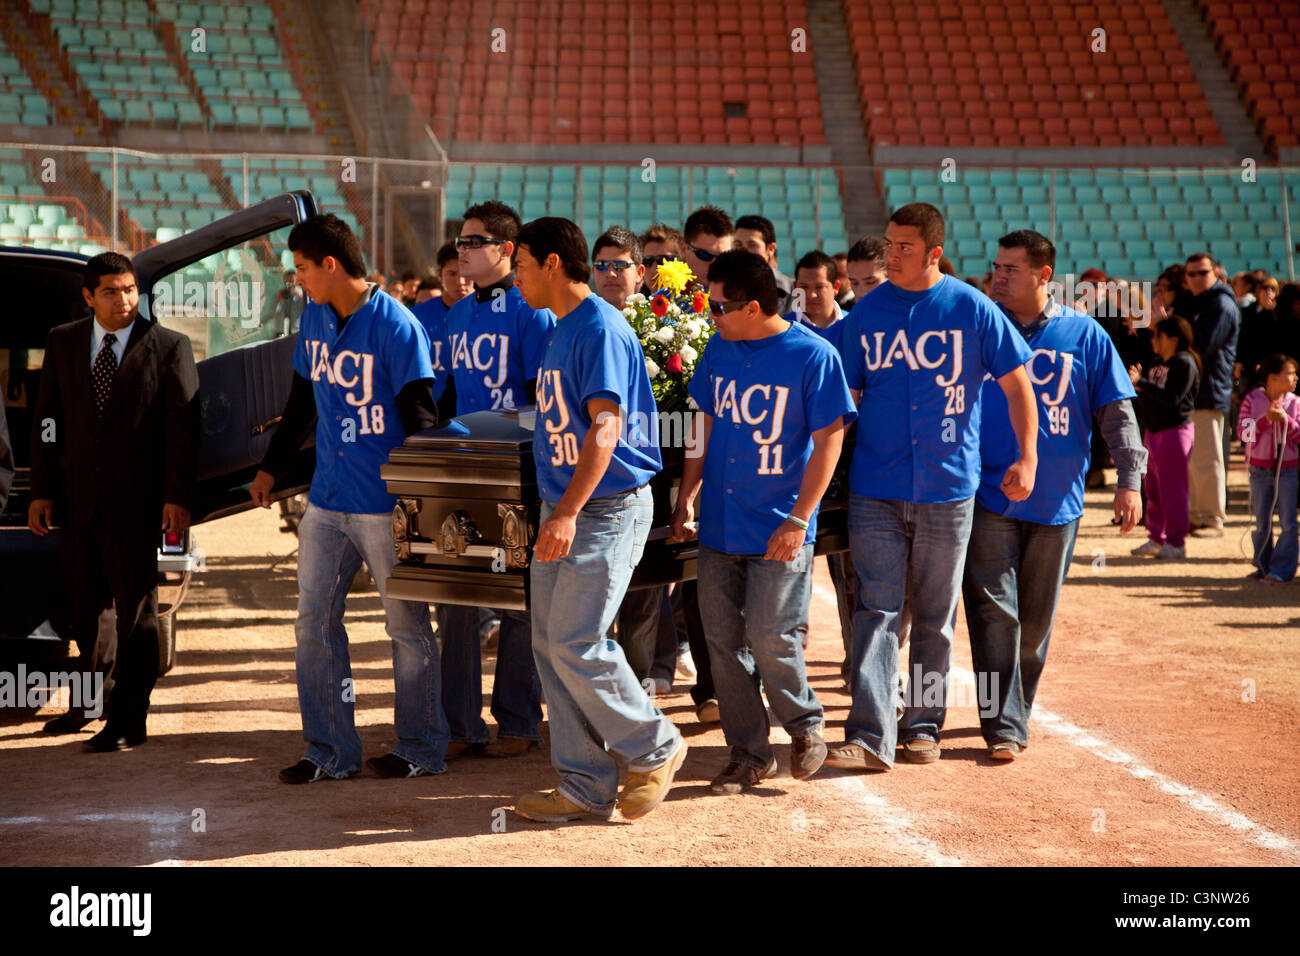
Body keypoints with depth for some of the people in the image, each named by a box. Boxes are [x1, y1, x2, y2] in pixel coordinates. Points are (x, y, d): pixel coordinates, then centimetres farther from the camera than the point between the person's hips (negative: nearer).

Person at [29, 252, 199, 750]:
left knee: (136, 610, 2)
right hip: (76, 498, 4)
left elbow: (183, 426, -6)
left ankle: (129, 721, 9)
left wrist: (177, 497, -13)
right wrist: (41, 490, 1)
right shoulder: (62, 343, 7)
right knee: (85, 609, 14)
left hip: (134, 500, -4)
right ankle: (95, 700, 33)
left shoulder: (169, 347, -3)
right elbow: (47, 420, 8)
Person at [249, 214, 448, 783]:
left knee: (407, 627, 4)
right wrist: (271, 468, 23)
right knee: (315, 622, 8)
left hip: (385, 504, -7)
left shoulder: (395, 325, -12)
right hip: (326, 500, 7)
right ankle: (331, 751, 16)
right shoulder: (315, 317, 9)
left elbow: (419, 417, -12)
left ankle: (421, 748, 17)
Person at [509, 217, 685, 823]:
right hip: (562, 508, 10)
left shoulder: (601, 329, -14)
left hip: (607, 510, -10)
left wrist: (568, 511, -30)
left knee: (576, 645, -12)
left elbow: (605, 428, -23)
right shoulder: (560, 331, 17)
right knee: (550, 647, 7)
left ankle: (655, 749, 9)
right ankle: (586, 787, 13)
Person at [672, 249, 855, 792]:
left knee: (770, 636, -7)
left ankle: (804, 726, 20)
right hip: (719, 524, 6)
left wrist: (798, 519, -15)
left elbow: (829, 441, -11)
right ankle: (749, 754, 18)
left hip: (779, 529, -6)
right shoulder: (719, 349, 7)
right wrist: (686, 496, 12)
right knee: (722, 640, 6)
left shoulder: (813, 355, -10)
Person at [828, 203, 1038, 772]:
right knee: (877, 608, -6)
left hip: (948, 488, -1)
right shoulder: (867, 312, 5)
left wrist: (1027, 457, -6)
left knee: (935, 616, 9)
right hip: (875, 488, 1)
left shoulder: (972, 309, -2)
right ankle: (869, 736, -10)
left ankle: (923, 726, 22)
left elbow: (1016, 383, 2)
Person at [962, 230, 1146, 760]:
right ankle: (1003, 724, -5)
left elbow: (1117, 411, 5)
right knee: (994, 610, -7)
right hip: (988, 494, -1)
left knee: (1036, 617, 10)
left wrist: (1129, 479, -4)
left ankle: (1018, 707, 26)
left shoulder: (1085, 335, 3)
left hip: (1057, 499, 1)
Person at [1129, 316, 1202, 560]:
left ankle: (1176, 542, -2)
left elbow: (1172, 398, -22)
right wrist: (1136, 385, -3)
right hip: (1152, 429, 9)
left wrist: (1141, 382, -22)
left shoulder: (1185, 363, -11)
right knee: (1153, 487, 11)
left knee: (1172, 488, -6)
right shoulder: (1158, 363, 15)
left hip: (1175, 430, -9)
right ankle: (1156, 538, 19)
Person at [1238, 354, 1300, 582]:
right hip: (1260, 469, 0)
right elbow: (1244, 432, -9)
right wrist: (1266, 419, -22)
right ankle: (1262, 566, 20)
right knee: (1261, 522, 8)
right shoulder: (1252, 400, -2)